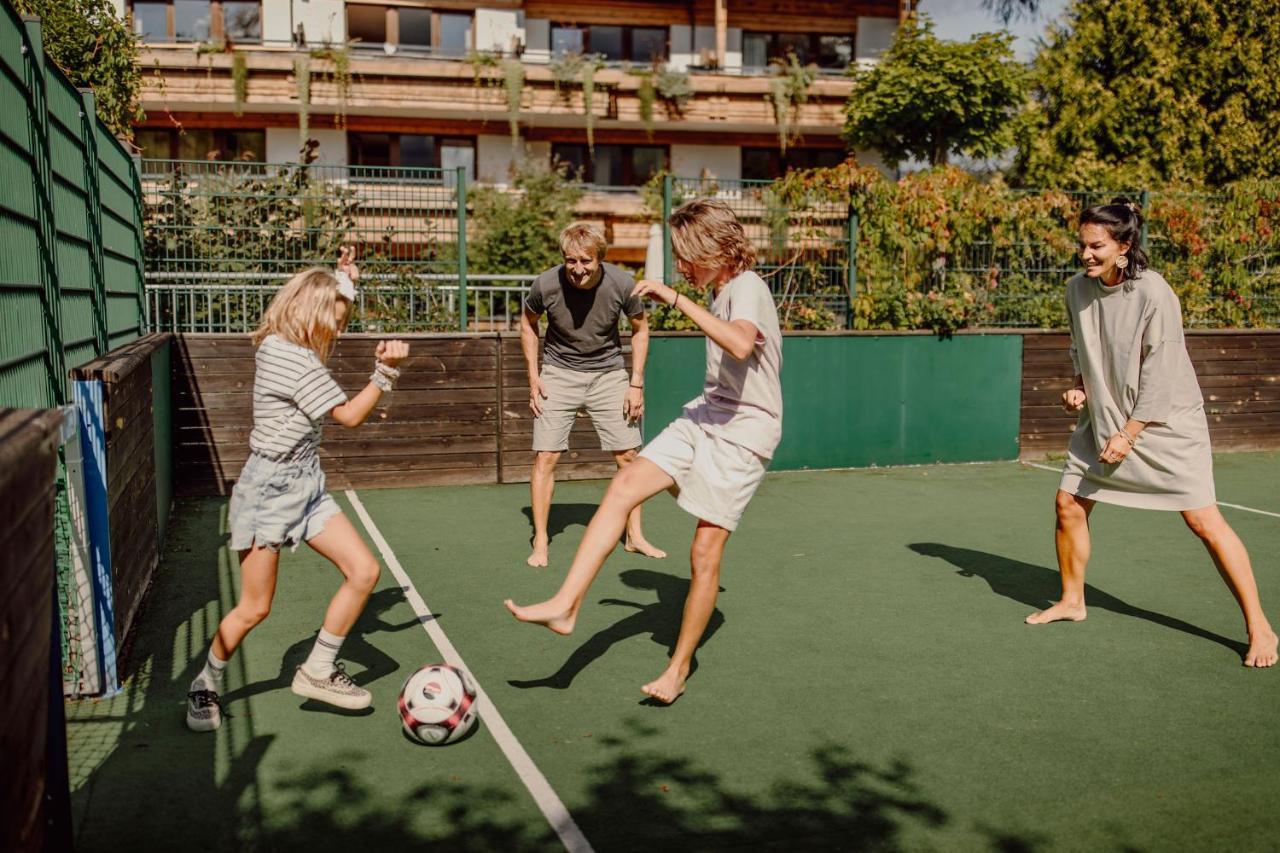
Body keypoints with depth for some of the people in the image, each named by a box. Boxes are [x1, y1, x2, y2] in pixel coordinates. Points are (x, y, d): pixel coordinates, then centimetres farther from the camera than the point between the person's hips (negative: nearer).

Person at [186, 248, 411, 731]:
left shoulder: (284, 348, 7)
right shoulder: (292, 359, -20)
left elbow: (320, 312, 31)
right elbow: (350, 416, -18)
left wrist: (343, 281, 20)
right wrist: (386, 371, -20)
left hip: (305, 485, 9)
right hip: (270, 489, -9)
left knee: (364, 571, 1)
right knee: (255, 607, 1)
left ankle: (318, 672, 15)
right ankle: (205, 686, 26)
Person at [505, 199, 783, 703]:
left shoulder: (747, 287, -14)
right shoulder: (720, 292, 13)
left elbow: (742, 344, -38)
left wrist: (677, 299, -34)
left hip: (742, 431, -8)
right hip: (703, 417, 8)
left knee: (705, 552, -5)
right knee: (623, 485, -11)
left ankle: (680, 665, 12)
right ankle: (566, 604, -14)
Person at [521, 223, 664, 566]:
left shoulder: (621, 284, -18)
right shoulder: (546, 285, -20)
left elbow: (640, 329, 0)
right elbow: (528, 323, 2)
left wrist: (636, 383, -5)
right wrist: (533, 376, -4)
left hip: (608, 374, 1)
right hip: (559, 373, -1)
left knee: (627, 456, 1)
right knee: (545, 457, -7)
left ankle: (635, 536, 16)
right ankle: (540, 542, 5)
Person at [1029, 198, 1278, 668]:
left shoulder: (1153, 294, -20)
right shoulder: (1077, 290, -1)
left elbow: (1160, 377, -19)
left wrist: (1129, 435, -18)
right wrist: (1080, 387, -1)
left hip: (1165, 422, -6)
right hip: (1103, 418, 6)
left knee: (1203, 519, -10)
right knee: (1069, 505, 5)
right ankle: (1072, 602, 25)